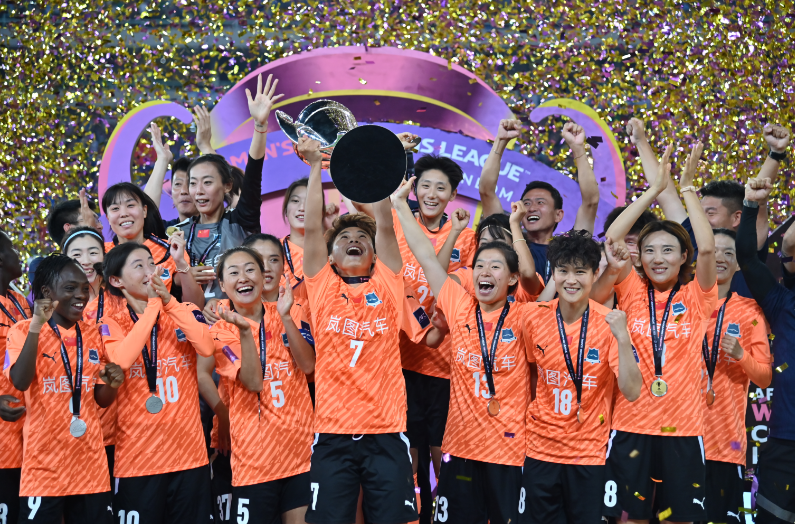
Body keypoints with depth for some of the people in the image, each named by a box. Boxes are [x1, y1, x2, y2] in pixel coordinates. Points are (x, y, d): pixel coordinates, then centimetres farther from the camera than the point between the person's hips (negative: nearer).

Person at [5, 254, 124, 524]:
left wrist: (111, 384, -8)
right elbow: (20, 382, -21)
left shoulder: (92, 334, 10)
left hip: (91, 465, 5)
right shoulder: (24, 331, -4)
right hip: (45, 465, -4)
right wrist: (36, 325, -22)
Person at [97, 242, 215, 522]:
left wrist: (168, 300, -12)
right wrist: (153, 304, -14)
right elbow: (122, 360, -21)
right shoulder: (112, 325, 1)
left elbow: (207, 348, -14)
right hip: (136, 459, -2)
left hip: (189, 454, 2)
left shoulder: (185, 312, 7)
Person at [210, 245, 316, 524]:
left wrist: (285, 317, -18)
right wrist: (244, 330, -26)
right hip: (254, 456, -1)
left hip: (299, 447, 2)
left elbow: (308, 365, -9)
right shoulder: (221, 331, -2)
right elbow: (253, 382, -15)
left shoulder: (290, 313, 4)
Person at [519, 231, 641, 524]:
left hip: (589, 455, -2)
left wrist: (622, 338, -27)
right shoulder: (534, 318, -4)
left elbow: (632, 392, -16)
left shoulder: (608, 323, -11)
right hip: (541, 449, 2)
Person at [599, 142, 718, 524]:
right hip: (630, 424, 0)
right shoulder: (632, 291, 3)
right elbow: (611, 239, -9)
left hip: (682, 428, 0)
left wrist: (687, 188, -9)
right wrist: (656, 189, -7)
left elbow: (707, 248, -15)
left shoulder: (696, 298, 2)